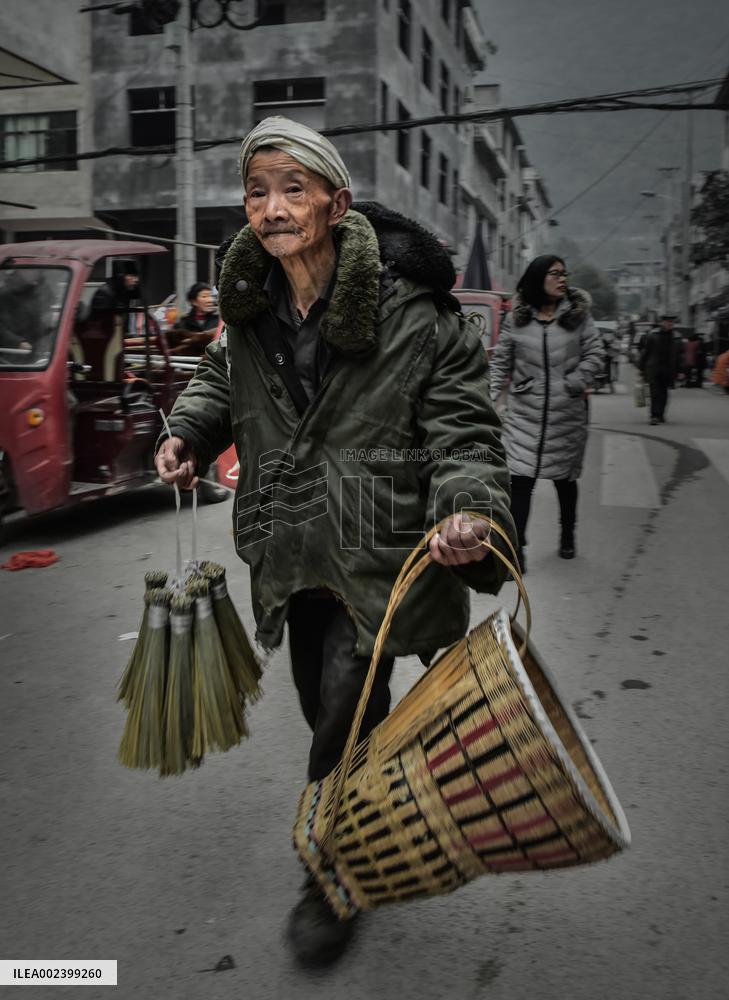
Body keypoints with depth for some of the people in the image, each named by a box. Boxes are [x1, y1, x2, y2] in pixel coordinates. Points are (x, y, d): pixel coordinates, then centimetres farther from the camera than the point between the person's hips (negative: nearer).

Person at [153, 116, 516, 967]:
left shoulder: (407, 307, -14)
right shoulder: (248, 304, 4)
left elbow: (459, 418, -12)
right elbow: (222, 379, 22)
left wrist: (466, 509, -29)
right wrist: (188, 430, 3)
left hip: (378, 543, -6)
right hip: (294, 544, 6)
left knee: (346, 703, -8)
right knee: (324, 702, 17)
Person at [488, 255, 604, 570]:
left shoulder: (579, 314, 3)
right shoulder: (516, 319, 3)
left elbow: (595, 357, 1)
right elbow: (500, 362, 7)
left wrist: (572, 385, -10)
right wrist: (489, 396, -2)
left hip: (567, 413, 1)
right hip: (524, 414, -1)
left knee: (565, 478, 15)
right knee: (520, 480, -9)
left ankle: (568, 535, 37)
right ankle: (515, 548, -3)